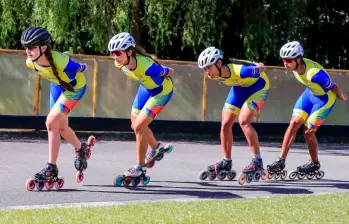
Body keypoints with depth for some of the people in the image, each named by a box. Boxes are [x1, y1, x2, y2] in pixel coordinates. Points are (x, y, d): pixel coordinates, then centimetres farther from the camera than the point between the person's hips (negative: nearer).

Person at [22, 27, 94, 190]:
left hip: (75, 86, -7)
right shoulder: (31, 63, -22)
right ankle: (81, 149, 42)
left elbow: (79, 68, -22)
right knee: (61, 126, 13)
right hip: (57, 85, 7)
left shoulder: (60, 60, -41)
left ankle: (51, 168, -9)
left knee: (51, 123, -17)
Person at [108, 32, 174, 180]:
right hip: (145, 88, 7)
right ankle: (156, 147, 45)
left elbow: (167, 72, -20)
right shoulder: (119, 63, -21)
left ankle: (140, 167, 0)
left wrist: (168, 72, 1)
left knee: (139, 126, -14)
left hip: (161, 91, -7)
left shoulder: (146, 65, -41)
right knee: (136, 125, 15)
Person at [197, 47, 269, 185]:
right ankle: (226, 162, 12)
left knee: (243, 121, -23)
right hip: (240, 86, 7)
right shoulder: (214, 74, -20)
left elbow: (260, 68, -22)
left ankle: (257, 162, -17)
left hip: (258, 84, -7)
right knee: (225, 124, -1)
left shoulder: (240, 70, -40)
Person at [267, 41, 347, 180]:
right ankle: (281, 161, -1)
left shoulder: (314, 73, -39)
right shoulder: (296, 66, -17)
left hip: (325, 98, -7)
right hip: (310, 93, 7)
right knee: (294, 124, -4)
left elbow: (334, 87, -23)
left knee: (308, 131, -4)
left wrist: (341, 96, -5)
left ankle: (314, 164, 20)